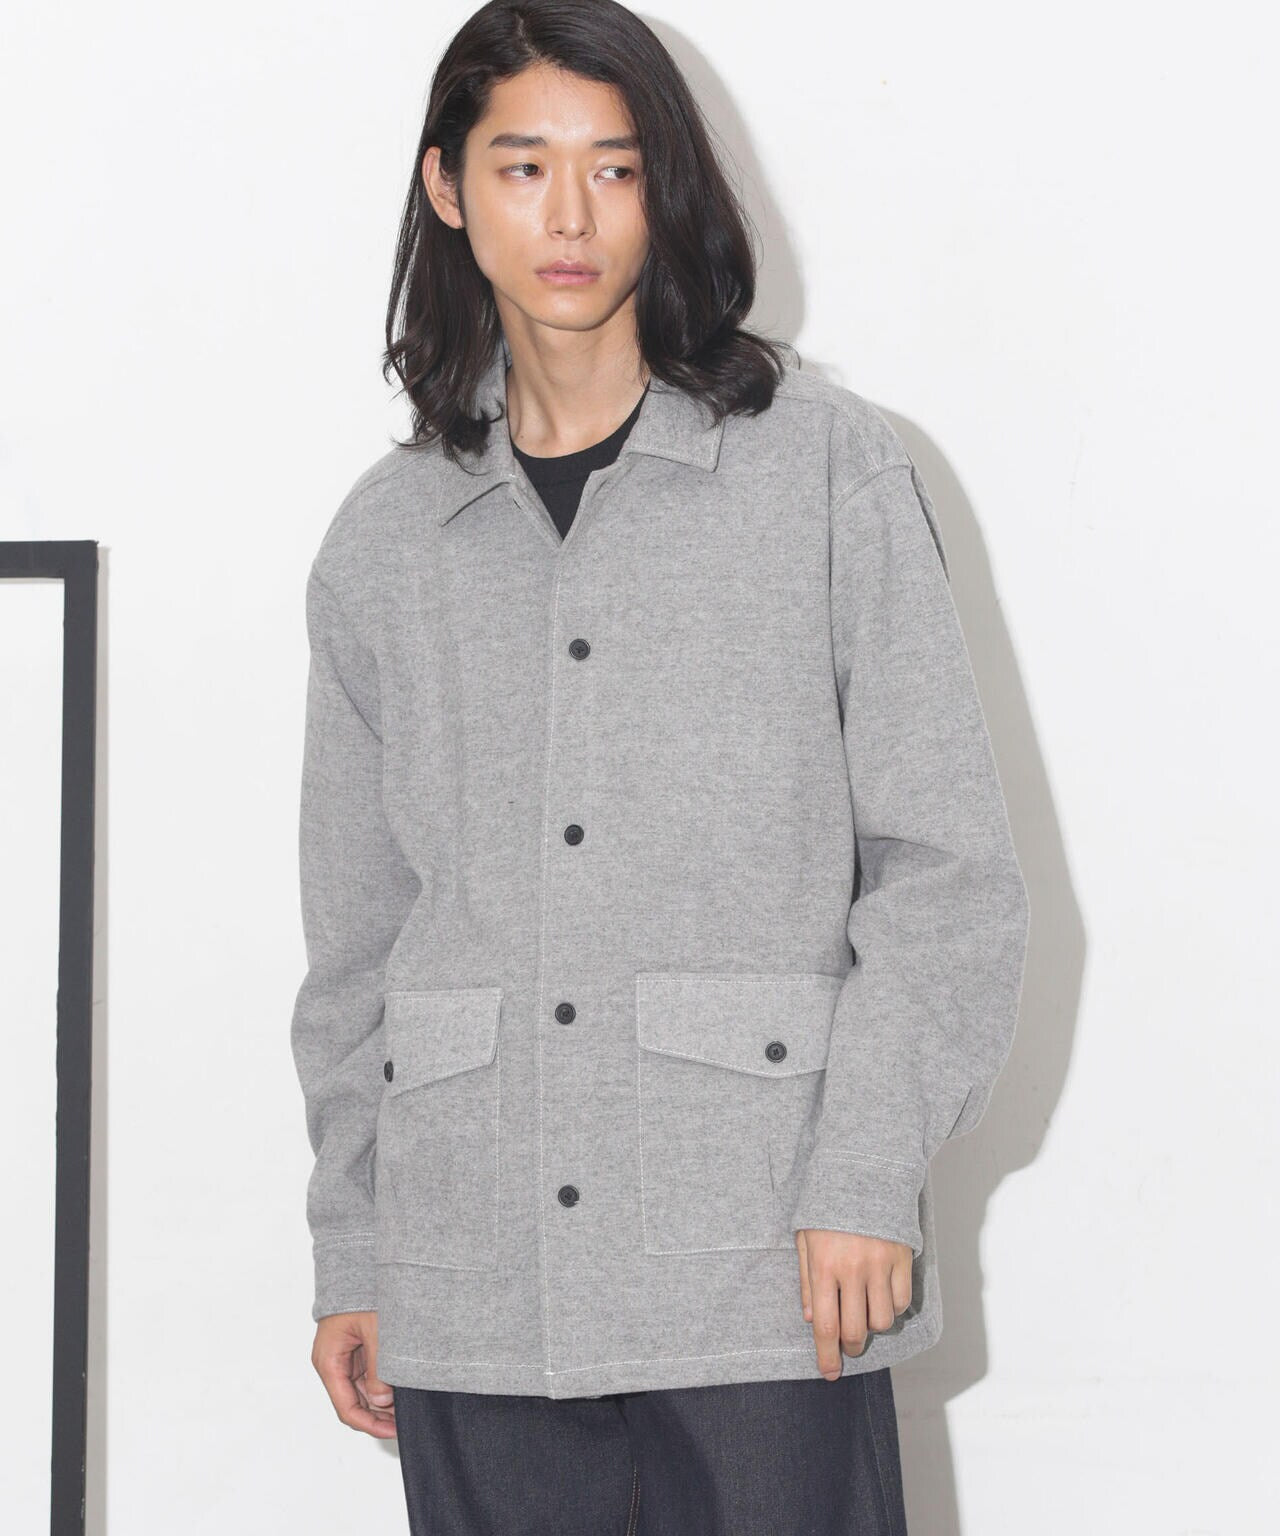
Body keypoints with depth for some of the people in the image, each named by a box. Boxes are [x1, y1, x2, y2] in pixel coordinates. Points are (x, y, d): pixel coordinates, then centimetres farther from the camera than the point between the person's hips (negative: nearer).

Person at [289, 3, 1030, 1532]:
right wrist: (349, 1256, 12)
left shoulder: (830, 468, 3)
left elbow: (945, 864, 0)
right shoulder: (385, 541, 11)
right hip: (473, 1279, 3)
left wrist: (867, 1173, -8)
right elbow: (354, 932, 15)